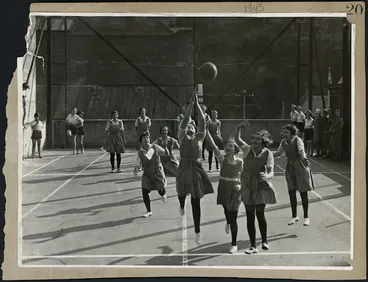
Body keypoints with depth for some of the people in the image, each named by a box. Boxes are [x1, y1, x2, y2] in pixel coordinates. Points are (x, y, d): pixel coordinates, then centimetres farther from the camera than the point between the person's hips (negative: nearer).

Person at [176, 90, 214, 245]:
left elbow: (203, 122, 0)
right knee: (182, 192, -11)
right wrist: (191, 103, -6)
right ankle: (182, 205, 30)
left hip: (196, 169, 1)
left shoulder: (199, 137, 9)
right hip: (184, 168, -1)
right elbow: (185, 120, -4)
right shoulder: (182, 137, 4)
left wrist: (197, 105, -3)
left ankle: (197, 231, 12)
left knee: (196, 202, 4)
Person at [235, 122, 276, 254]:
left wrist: (267, 176, -41)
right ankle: (253, 246, 13)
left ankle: (264, 241, 32)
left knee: (260, 215, 7)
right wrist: (239, 128, -24)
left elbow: (271, 171, -18)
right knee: (250, 217, 3)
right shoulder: (247, 149, -4)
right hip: (248, 187, 2)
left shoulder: (267, 154, -11)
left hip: (261, 187, -2)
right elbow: (237, 139, -6)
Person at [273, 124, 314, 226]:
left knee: (303, 192, 2)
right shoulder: (283, 142, 2)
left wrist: (304, 159, -51)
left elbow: (301, 151, -31)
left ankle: (306, 217, 16)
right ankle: (294, 216, 21)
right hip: (290, 168, 5)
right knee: (291, 192, 6)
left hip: (300, 167, -5)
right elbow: (278, 153, 18)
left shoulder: (297, 140, -14)